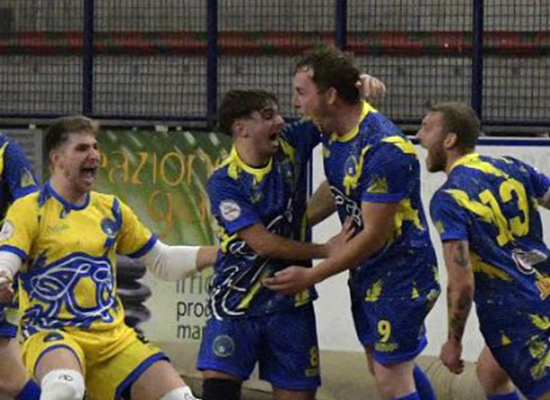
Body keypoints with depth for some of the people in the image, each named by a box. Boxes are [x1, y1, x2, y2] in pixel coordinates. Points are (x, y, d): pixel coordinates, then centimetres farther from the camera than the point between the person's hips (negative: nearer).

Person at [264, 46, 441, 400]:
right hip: (367, 273, 9)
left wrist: (310, 276, -19)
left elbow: (374, 235, -25)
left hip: (401, 274, -9)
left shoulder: (385, 149, -28)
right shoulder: (333, 130, -2)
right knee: (390, 367, 18)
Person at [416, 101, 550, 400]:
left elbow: (462, 284, -19)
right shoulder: (512, 168, 3)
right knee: (490, 374, 26)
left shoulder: (448, 199, -15)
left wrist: (453, 342, -6)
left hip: (515, 317, -8)